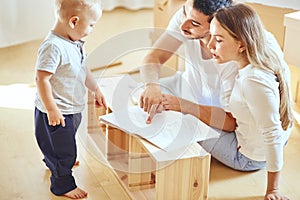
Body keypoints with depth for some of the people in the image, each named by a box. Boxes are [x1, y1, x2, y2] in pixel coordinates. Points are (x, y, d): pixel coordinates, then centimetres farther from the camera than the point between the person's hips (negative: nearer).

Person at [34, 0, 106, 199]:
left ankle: (53, 162, 58)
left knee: (66, 145, 31)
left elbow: (83, 69, 16)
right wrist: (52, 110, -26)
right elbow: (42, 79, -29)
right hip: (57, 113, -10)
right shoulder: (53, 47, -29)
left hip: (73, 109, 10)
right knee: (63, 150, 6)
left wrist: (96, 89, 18)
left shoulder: (74, 43, 1)